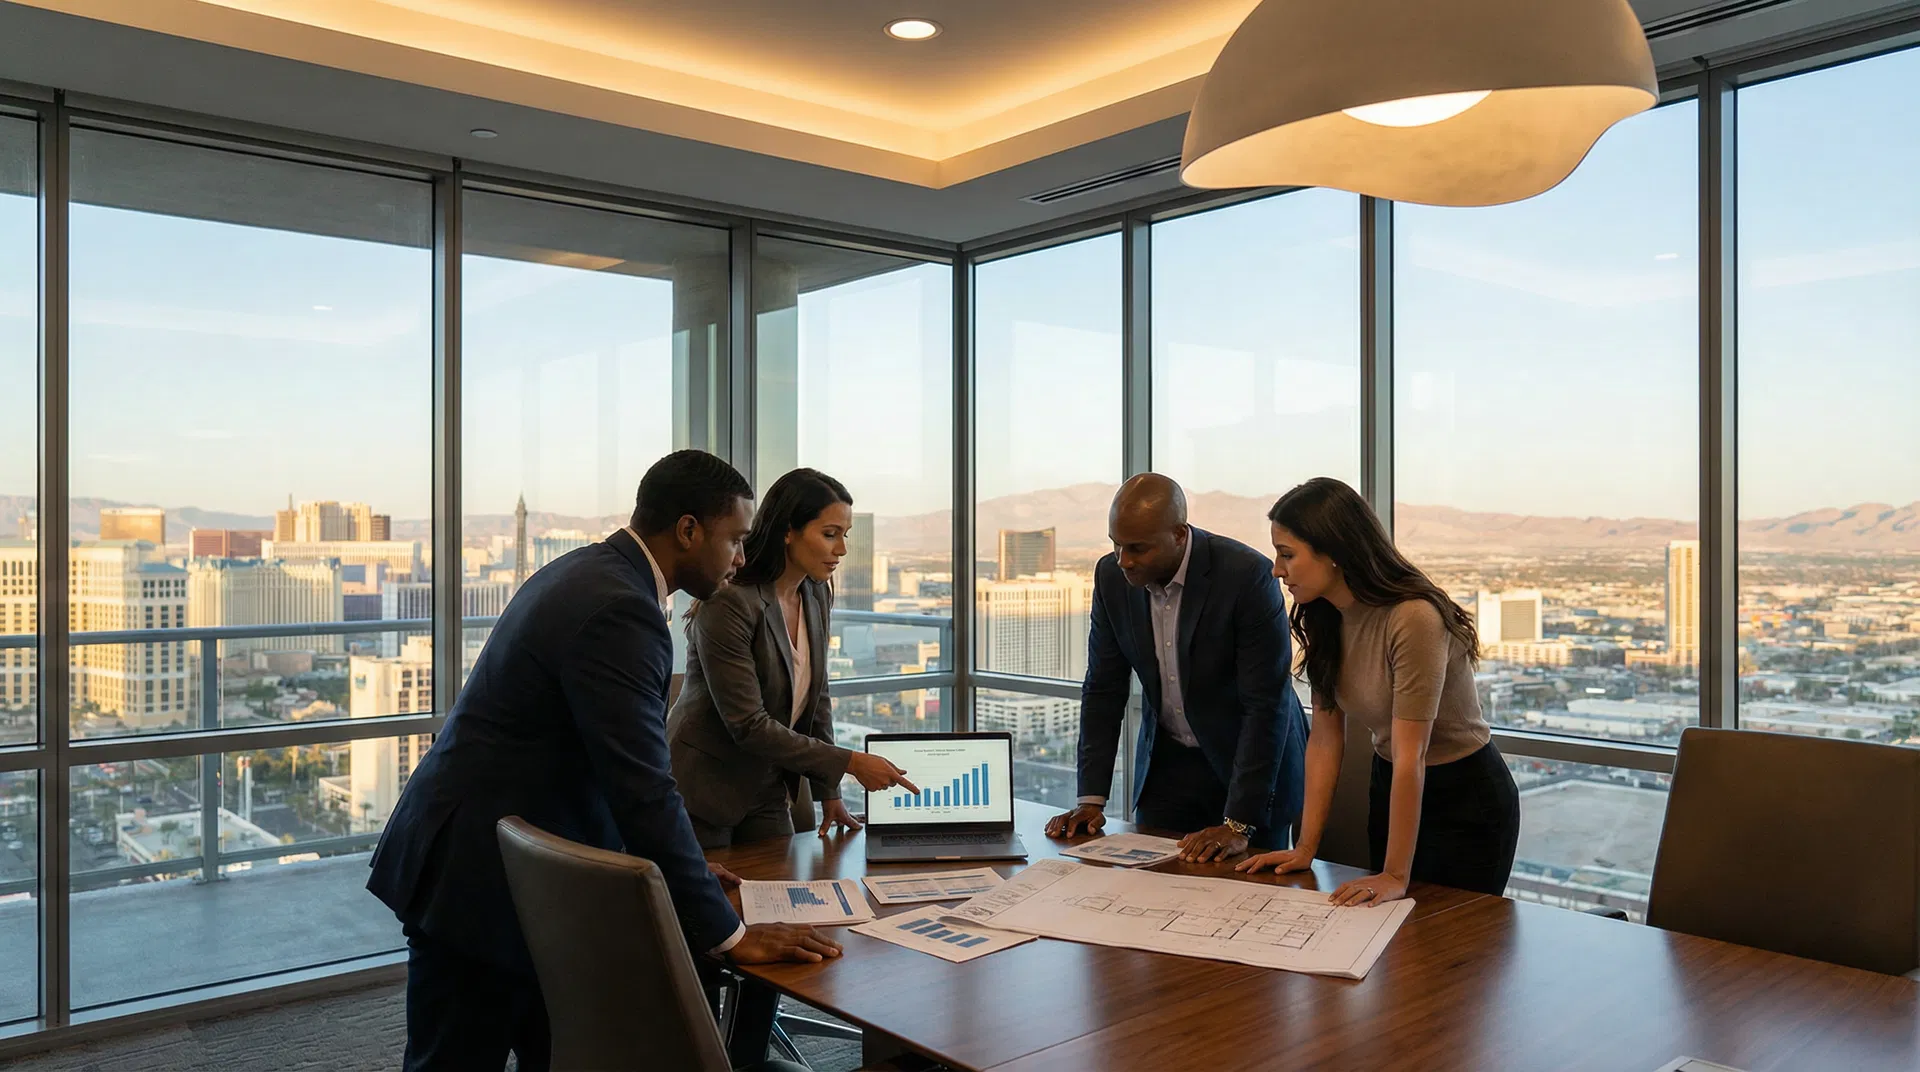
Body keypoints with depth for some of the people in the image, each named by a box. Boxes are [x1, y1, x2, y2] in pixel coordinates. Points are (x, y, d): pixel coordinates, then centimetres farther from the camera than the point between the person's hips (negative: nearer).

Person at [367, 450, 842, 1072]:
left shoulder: (586, 573, 8)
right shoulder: (619, 611, -24)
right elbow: (644, 790, -26)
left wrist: (680, 866, 17)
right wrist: (729, 936, -19)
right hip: (478, 880, -10)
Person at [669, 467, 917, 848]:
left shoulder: (816, 596, 1)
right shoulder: (728, 605, -24)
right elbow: (748, 725, -24)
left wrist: (829, 792, 7)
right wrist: (850, 762, -23)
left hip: (766, 793, 7)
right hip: (702, 794, -7)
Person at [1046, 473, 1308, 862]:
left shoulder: (1247, 574, -25)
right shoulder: (1112, 576, -9)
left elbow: (1267, 703, -25)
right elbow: (1104, 689, -2)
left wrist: (1238, 824, -27)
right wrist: (1091, 799, -7)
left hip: (1251, 758, -4)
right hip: (1167, 760, 4)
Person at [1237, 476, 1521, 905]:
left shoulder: (1414, 617, -31)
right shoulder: (1324, 620, -7)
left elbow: (1410, 757, -30)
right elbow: (1325, 738, -6)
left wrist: (1396, 875, -27)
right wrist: (1305, 848, -9)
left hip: (1467, 799, -7)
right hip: (1389, 788, 7)